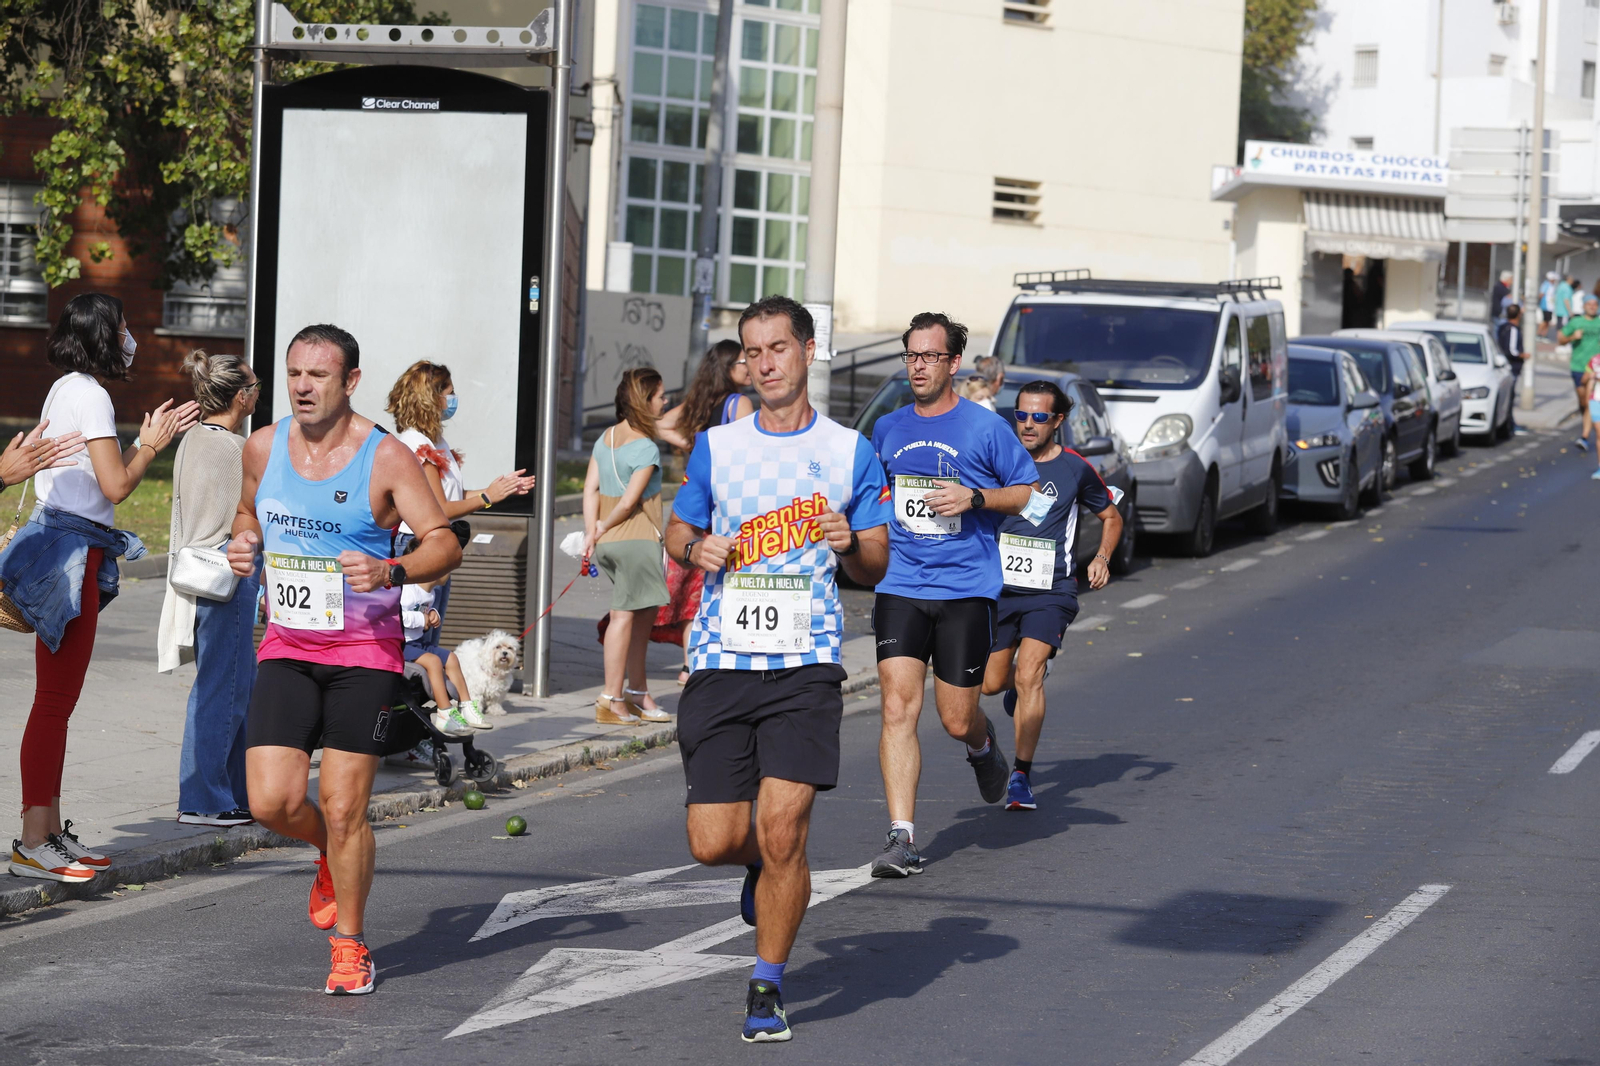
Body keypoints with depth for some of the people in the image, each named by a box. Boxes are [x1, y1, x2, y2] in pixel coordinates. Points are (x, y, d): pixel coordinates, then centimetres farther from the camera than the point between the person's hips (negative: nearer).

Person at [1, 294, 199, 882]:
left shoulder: (66, 390, 18)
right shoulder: (89, 393, -11)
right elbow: (115, 486, -15)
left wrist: (145, 442, 20)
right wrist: (151, 445, 0)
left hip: (64, 549, 10)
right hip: (73, 551, -10)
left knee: (58, 700, 11)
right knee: (55, 700, -9)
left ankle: (50, 831, 15)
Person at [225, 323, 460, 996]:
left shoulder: (385, 457, -9)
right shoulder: (263, 447, 4)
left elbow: (444, 545, -9)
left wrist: (390, 572, -27)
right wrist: (243, 544, 2)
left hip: (364, 652, -4)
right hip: (286, 648, 4)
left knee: (343, 807, -5)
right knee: (271, 803, -8)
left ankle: (350, 947, 14)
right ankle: (329, 854, 28)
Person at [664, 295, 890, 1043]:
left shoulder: (849, 452, 5)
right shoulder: (716, 447, 9)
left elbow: (875, 568, 10)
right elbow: (677, 529, 20)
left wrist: (851, 545, -13)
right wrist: (697, 548, -3)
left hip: (805, 666, -2)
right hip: (721, 664, 2)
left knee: (782, 828, -14)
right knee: (713, 842, -1)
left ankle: (768, 988, 4)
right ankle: (766, 866, 36)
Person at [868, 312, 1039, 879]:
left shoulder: (985, 427, -1)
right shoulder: (887, 429, 11)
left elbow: (1030, 491, 3)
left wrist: (975, 498, -12)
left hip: (966, 587, -2)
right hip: (900, 586, 3)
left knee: (957, 719, 2)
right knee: (898, 706, -12)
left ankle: (984, 746, 41)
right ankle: (902, 838, -12)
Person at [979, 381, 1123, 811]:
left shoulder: (1075, 468, 0)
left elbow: (1111, 516, 16)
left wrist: (1102, 558, -1)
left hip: (1050, 591, -3)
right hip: (999, 583, 3)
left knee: (1029, 674, -20)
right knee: (991, 683, 10)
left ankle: (1021, 776, -17)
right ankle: (1019, 690, 48)